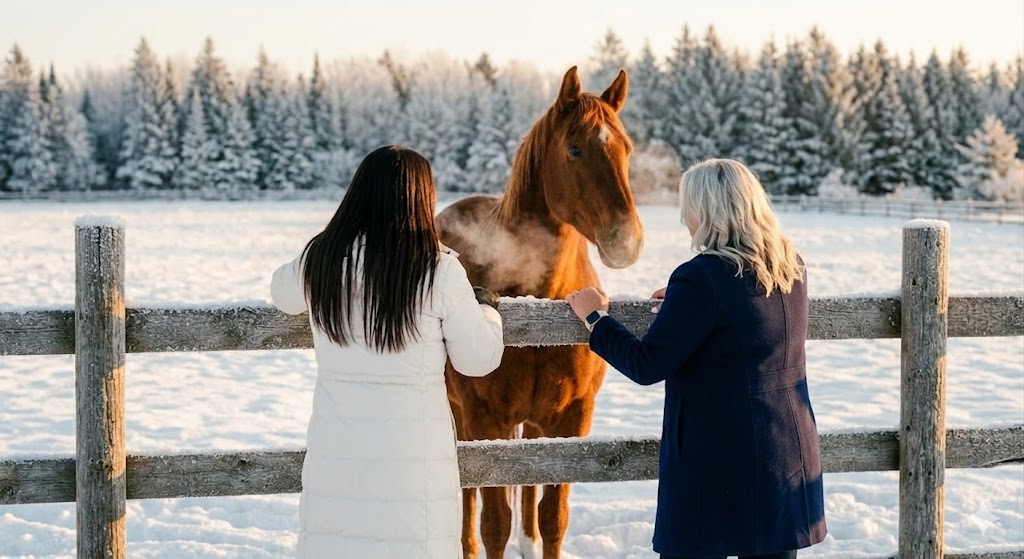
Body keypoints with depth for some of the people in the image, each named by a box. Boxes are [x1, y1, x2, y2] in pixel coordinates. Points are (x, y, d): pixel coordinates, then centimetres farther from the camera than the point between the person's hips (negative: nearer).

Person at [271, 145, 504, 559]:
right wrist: (487, 308, 18)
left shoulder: (317, 261, 0)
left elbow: (283, 293, 23)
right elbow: (479, 360, -1)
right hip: (413, 455, -3)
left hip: (334, 453, 3)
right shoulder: (439, 271, -10)